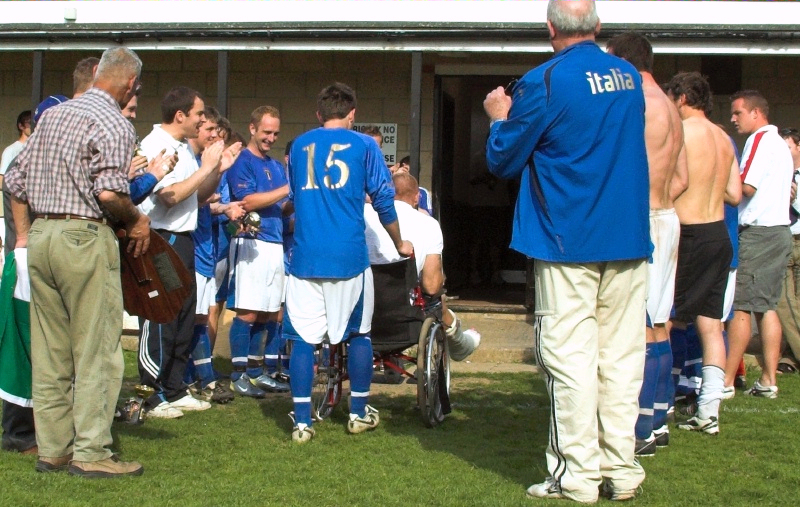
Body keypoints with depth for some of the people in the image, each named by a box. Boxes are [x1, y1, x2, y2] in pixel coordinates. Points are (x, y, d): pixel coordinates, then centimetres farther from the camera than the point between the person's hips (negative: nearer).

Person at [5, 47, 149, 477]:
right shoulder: (114, 124, -8)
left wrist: (23, 235, 20)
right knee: (96, 350, -1)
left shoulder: (52, 115, 15)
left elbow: (17, 180, 15)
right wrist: (137, 221, -4)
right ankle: (90, 452, 1)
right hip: (85, 238, -7)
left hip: (40, 235, 8)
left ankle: (52, 449, 16)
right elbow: (108, 192, -20)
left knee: (49, 352, 11)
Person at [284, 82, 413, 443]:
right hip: (348, 256, -2)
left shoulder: (299, 146, 14)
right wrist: (400, 245, 16)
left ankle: (302, 422, -1)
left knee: (303, 338, 3)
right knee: (359, 333, 13)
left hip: (305, 256, 2)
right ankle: (359, 413, 21)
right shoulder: (363, 145, 3)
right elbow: (383, 200, 2)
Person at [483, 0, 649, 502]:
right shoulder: (630, 78, 9)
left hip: (569, 241, -5)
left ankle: (577, 475, 0)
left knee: (570, 357, -1)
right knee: (621, 356, 8)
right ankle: (621, 470, 11)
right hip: (630, 239, 5)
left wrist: (501, 119, 17)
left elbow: (503, 161, -2)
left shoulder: (544, 82, -10)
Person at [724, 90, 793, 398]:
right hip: (780, 231, 9)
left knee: (740, 306, -8)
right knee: (766, 306, 8)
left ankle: (726, 380, -7)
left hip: (757, 232, -9)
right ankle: (768, 381, 6)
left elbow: (746, 187, -17)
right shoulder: (780, 143, 20)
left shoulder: (760, 140, -9)